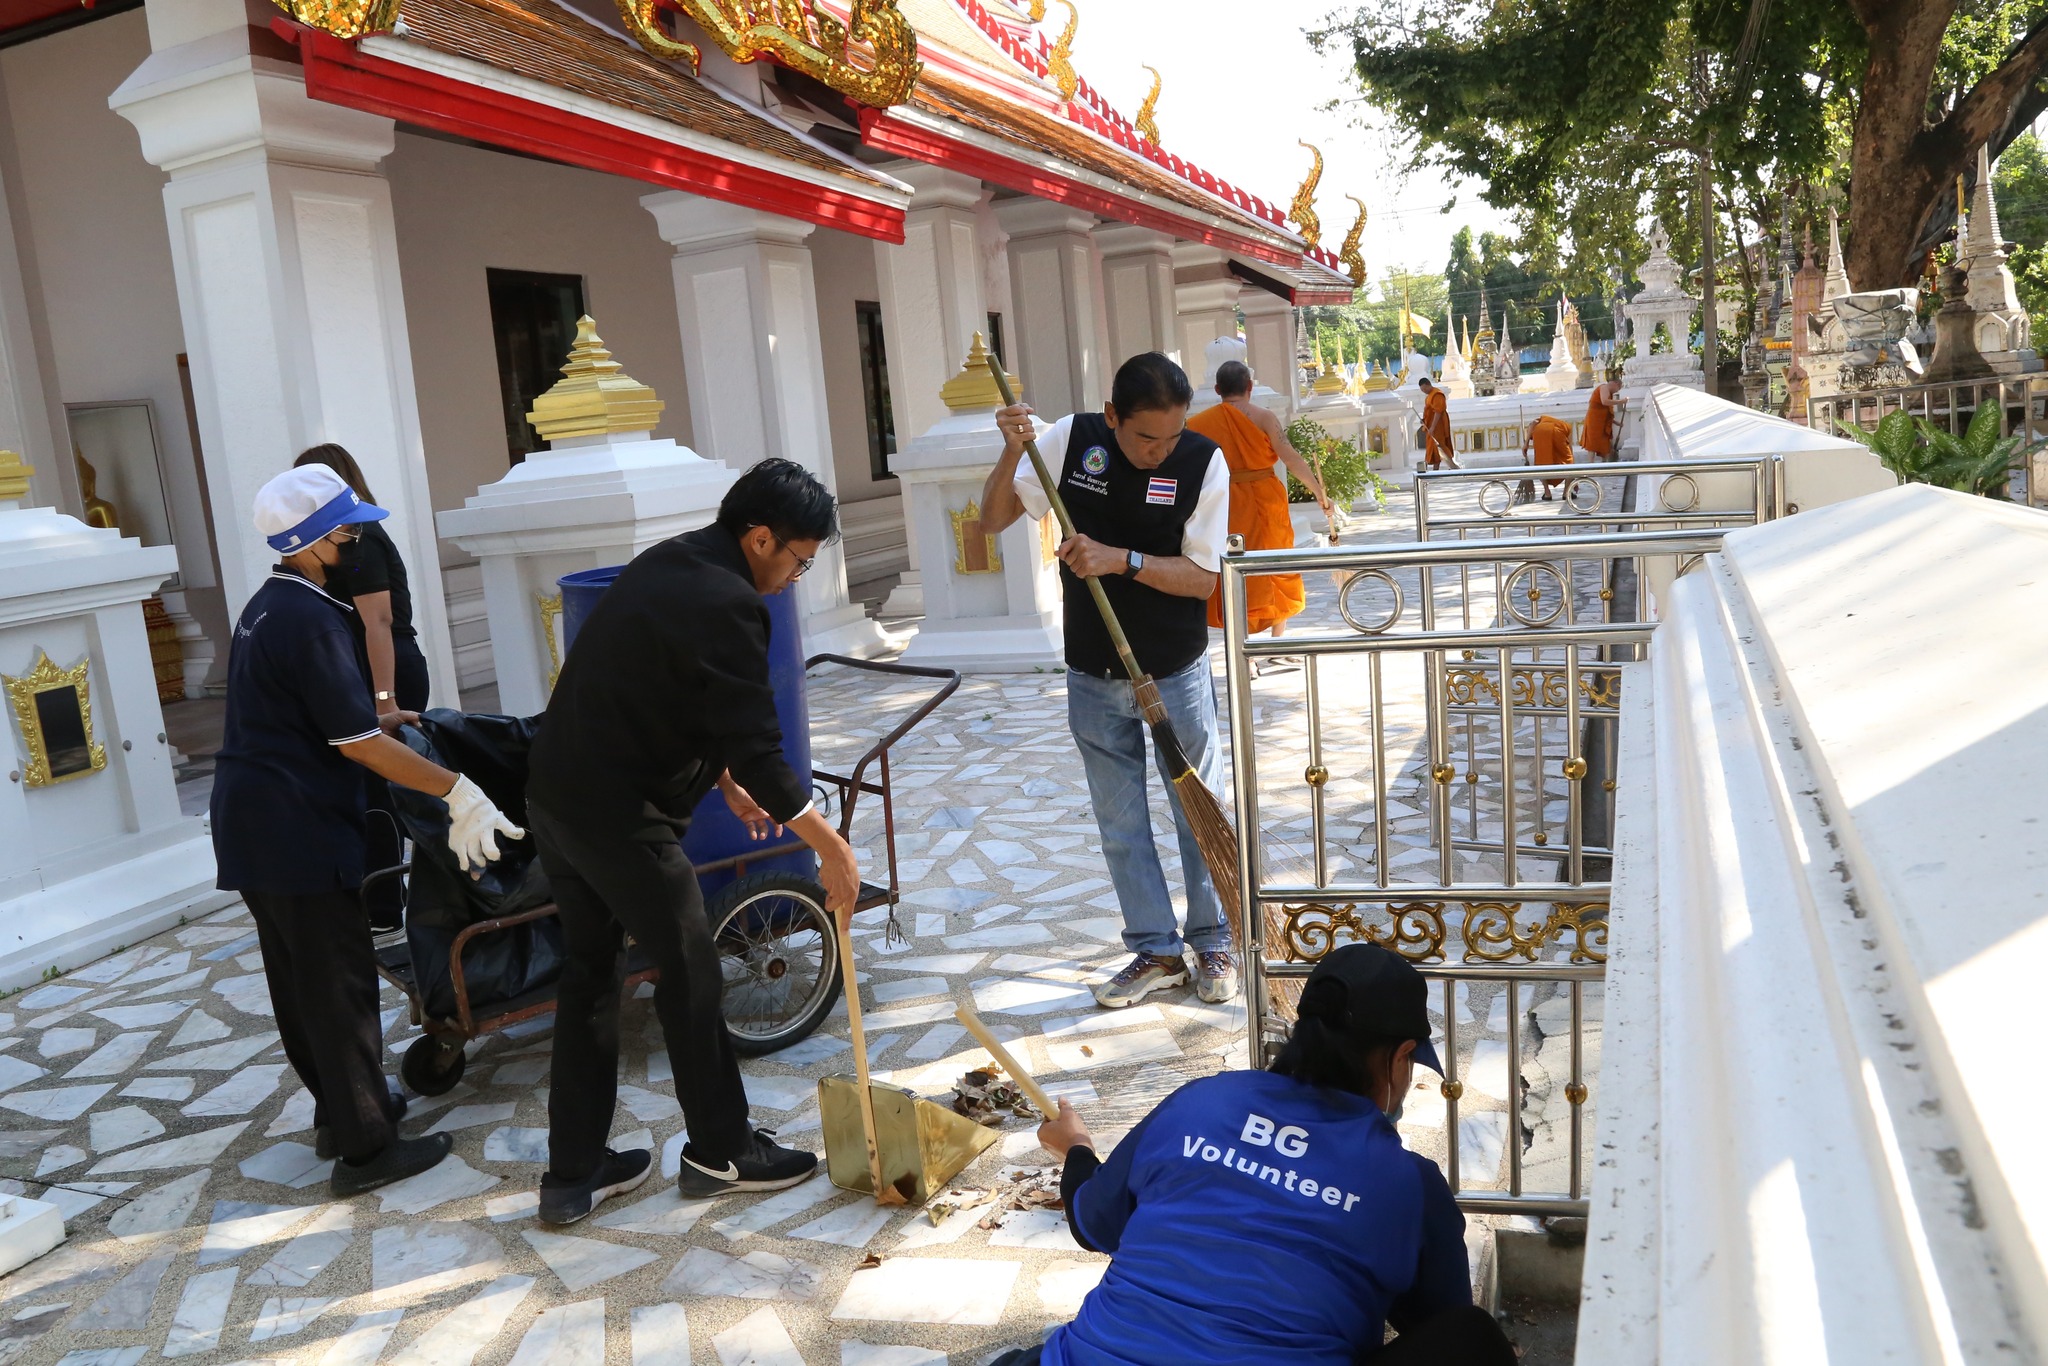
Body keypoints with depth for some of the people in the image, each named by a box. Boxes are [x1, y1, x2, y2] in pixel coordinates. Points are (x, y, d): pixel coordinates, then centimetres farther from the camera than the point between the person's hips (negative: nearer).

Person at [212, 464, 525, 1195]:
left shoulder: (265, 608, 13)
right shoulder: (310, 620, -19)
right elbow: (356, 743, -22)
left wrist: (378, 716, 36)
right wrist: (457, 792, -21)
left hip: (252, 823, 10)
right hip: (295, 829, -10)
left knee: (298, 975, 17)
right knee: (339, 978, -3)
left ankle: (339, 1106, 31)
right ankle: (365, 1147, 4)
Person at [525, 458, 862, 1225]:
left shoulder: (668, 564, 11)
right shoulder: (725, 605, -18)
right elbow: (758, 750, -20)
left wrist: (726, 782, 26)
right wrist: (831, 847, -12)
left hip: (554, 796, 9)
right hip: (619, 815, -9)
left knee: (588, 973, 16)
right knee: (690, 974, 6)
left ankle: (573, 1174, 25)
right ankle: (720, 1153, 22)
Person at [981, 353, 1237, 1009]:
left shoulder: (1204, 462, -14)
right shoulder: (1071, 440, -8)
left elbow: (1202, 578, -14)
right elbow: (993, 519, -5)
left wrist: (1121, 560, -27)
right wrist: (1012, 451, -22)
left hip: (1176, 674, -2)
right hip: (1093, 677, 2)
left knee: (1199, 813, 10)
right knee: (1120, 823, 11)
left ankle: (1213, 943, 29)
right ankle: (1157, 950, 26)